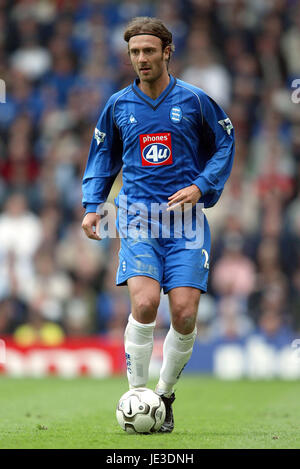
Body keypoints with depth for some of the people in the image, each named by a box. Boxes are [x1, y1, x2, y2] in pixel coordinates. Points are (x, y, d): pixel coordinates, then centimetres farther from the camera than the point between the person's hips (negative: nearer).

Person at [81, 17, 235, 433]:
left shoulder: (194, 100, 3)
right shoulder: (118, 105, 9)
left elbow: (224, 144, 13)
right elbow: (103, 154, 23)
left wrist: (200, 187, -1)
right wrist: (92, 204, 12)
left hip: (184, 217, 0)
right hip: (138, 219, 1)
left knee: (185, 314, -10)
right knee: (144, 303, -21)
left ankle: (164, 396, 13)